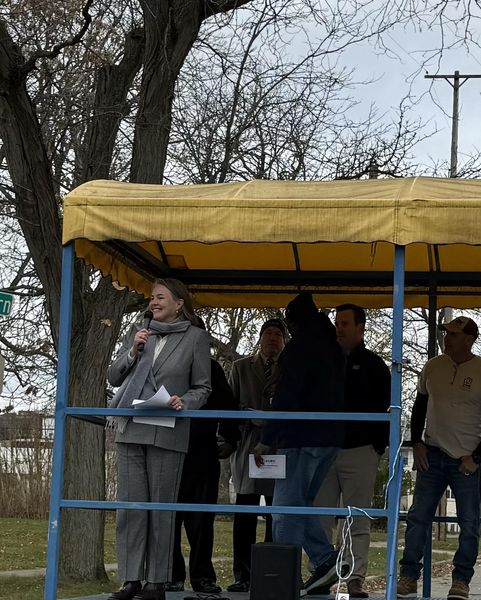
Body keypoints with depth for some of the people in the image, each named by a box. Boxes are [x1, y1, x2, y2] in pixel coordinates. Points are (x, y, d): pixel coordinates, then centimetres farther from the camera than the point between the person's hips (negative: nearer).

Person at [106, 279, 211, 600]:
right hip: (131, 429, 4)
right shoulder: (138, 333, 16)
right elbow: (114, 377, 15)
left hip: (167, 433, -4)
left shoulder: (196, 337, 5)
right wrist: (133, 352, 0)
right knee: (130, 505, 2)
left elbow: (203, 388, 6)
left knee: (161, 507, -3)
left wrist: (184, 402, -14)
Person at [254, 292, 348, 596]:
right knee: (299, 503, 16)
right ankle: (326, 558, 5)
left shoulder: (298, 348, -9)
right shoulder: (334, 349, 17)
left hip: (302, 438, -9)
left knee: (286, 507, -6)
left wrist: (267, 439, -15)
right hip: (331, 437, 9)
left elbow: (286, 397, -16)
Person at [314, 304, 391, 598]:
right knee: (320, 519, 1)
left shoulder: (373, 365, 6)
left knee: (359, 521, -3)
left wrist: (378, 447, -5)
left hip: (360, 452, -3)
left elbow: (385, 409, 3)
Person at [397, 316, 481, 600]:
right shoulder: (433, 367, 5)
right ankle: (408, 577, 6)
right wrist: (417, 443, 5)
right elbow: (419, 406, 15)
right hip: (433, 454, 3)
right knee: (418, 517, 1)